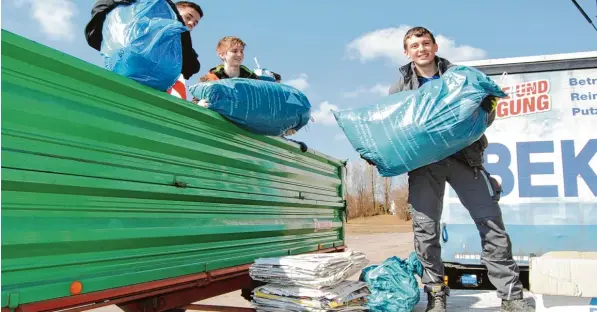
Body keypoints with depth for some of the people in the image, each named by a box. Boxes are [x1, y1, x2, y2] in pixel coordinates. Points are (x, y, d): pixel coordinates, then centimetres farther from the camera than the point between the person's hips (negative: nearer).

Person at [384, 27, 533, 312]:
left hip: (462, 155, 0)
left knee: (490, 220, -5)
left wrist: (489, 106, -13)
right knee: (425, 228, -3)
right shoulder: (401, 87, 11)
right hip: (424, 162, 1)